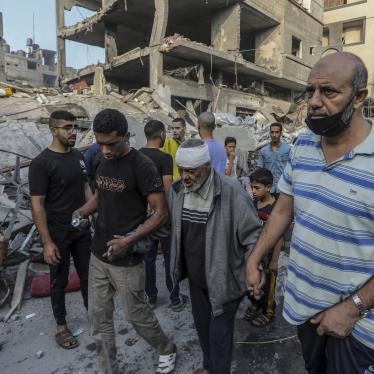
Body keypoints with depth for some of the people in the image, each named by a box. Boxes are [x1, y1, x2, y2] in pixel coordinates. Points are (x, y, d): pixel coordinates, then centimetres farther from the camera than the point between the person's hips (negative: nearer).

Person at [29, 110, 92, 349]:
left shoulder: (78, 157, 3)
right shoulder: (41, 163, -17)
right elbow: (37, 205, -16)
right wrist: (47, 242, -18)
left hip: (82, 230, 6)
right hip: (58, 235, -5)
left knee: (88, 276, 17)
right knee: (59, 282, 13)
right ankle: (61, 327, 32)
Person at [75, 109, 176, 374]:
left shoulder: (142, 166, -17)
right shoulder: (102, 161, 5)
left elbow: (161, 212, -17)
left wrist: (130, 240, -25)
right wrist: (80, 213, -2)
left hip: (126, 260, -7)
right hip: (98, 255, 7)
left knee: (136, 315, 9)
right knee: (98, 316, 14)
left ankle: (167, 350, 38)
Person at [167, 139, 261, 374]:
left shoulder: (231, 192, -24)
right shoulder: (176, 191, -7)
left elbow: (252, 234, -17)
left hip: (223, 279, -5)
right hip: (195, 277, 6)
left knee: (219, 333, 9)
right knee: (201, 325, 25)